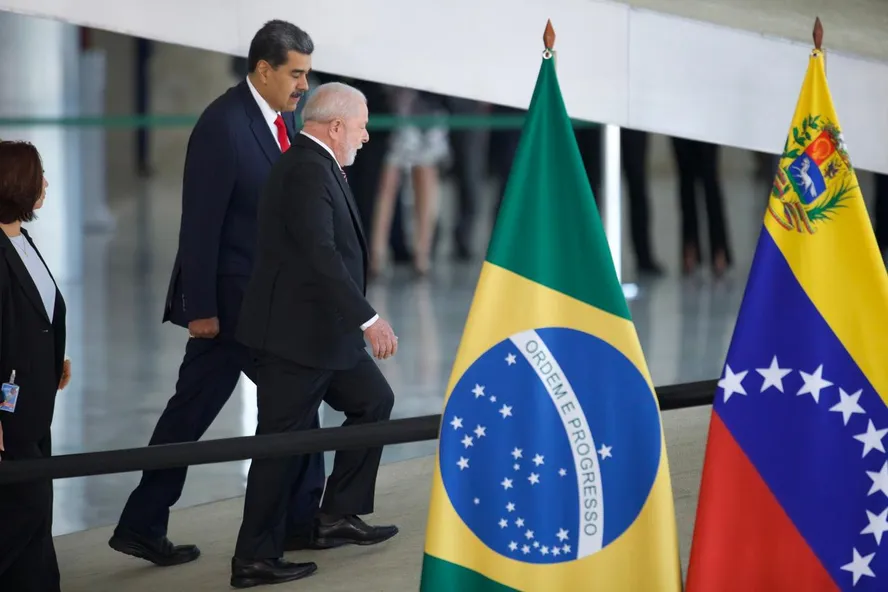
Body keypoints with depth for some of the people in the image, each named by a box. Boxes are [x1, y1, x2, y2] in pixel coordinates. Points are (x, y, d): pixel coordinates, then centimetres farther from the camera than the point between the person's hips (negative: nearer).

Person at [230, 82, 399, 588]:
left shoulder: (317, 167, 12)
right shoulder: (307, 171, -19)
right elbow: (320, 255, -27)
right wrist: (369, 319, -26)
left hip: (324, 330, 10)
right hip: (296, 333, -10)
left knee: (374, 402, 18)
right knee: (283, 443, -3)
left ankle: (338, 516, 23)